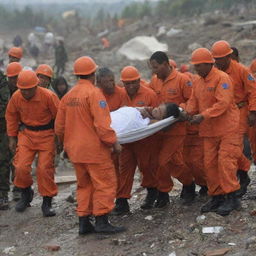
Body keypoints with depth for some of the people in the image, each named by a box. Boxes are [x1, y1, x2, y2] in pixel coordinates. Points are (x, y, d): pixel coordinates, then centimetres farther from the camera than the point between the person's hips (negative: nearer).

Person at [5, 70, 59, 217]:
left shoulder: (48, 96, -20)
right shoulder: (16, 97, -9)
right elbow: (11, 116, 9)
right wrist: (12, 137, 10)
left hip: (46, 135, -3)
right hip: (26, 133, 3)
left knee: (45, 169, -5)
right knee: (21, 167, -6)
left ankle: (47, 203, 9)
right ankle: (26, 193, 22)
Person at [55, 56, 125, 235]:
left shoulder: (68, 96, 9)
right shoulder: (94, 93, -13)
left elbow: (59, 127, 14)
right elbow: (102, 124, -21)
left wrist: (66, 143, 28)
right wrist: (114, 142, -13)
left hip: (75, 149, 8)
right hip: (95, 148, -8)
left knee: (84, 185, 15)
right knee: (105, 183, -1)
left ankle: (84, 222, 15)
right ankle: (102, 222, -4)